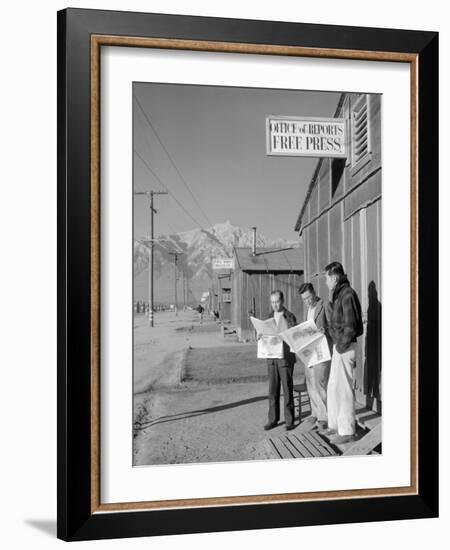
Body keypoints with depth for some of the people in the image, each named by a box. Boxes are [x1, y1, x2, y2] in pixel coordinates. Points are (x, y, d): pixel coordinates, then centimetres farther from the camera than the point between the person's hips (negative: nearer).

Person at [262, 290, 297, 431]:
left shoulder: (290, 317, -4)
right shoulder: (270, 317, 11)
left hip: (286, 357, -4)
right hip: (271, 357, 4)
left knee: (287, 390, 2)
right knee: (273, 390, 8)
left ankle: (289, 420, 12)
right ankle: (273, 419, 16)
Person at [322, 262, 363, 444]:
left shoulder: (347, 294, -17)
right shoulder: (338, 294, 14)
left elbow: (350, 326, -21)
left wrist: (341, 346, -14)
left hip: (345, 348, -10)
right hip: (339, 346, 10)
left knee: (344, 389, -2)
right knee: (333, 388, 16)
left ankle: (347, 431, 8)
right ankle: (335, 425, 27)